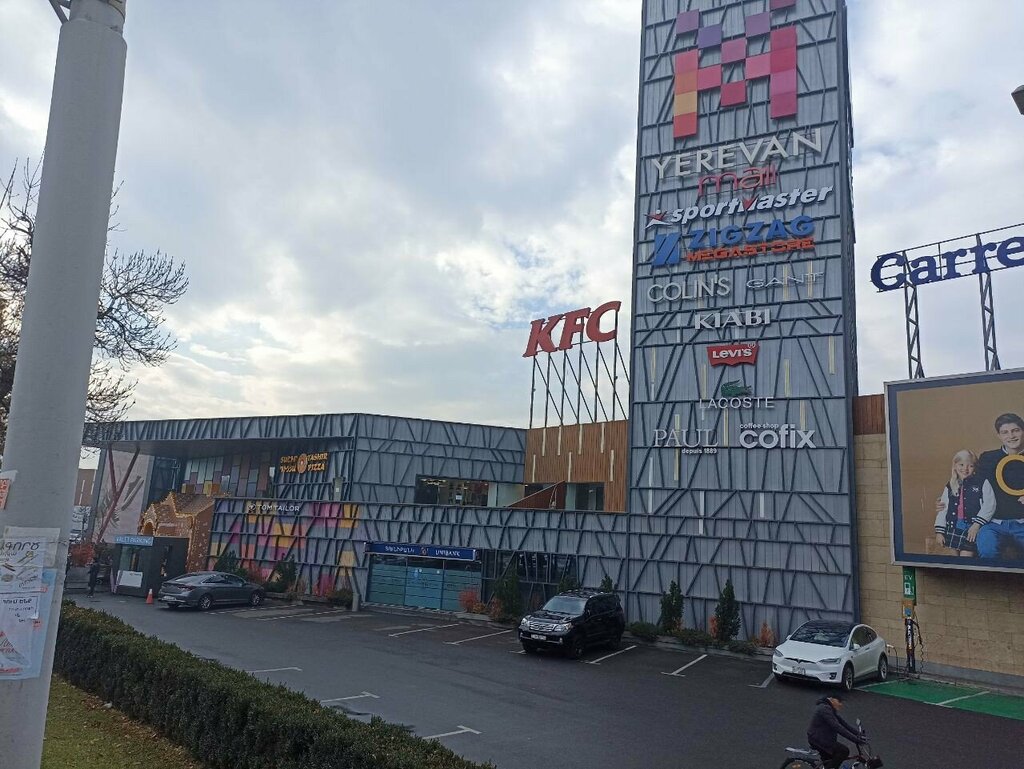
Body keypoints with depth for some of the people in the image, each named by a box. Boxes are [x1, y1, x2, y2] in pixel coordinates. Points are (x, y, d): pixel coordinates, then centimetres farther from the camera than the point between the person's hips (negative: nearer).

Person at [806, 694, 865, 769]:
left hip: (821, 738, 11)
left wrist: (857, 734, 1)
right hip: (818, 739, -11)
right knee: (844, 751, -16)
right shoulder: (825, 709, -23)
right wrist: (855, 739, -30)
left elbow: (842, 723, 10)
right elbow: (837, 727, -29)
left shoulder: (830, 709, 11)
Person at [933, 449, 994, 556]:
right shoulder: (950, 487, 12)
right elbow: (942, 510, 10)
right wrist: (939, 531, 4)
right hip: (953, 529, 4)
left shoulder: (982, 483, 1)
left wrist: (977, 524, -15)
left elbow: (989, 505, -8)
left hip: (972, 529, -4)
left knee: (965, 556, -12)